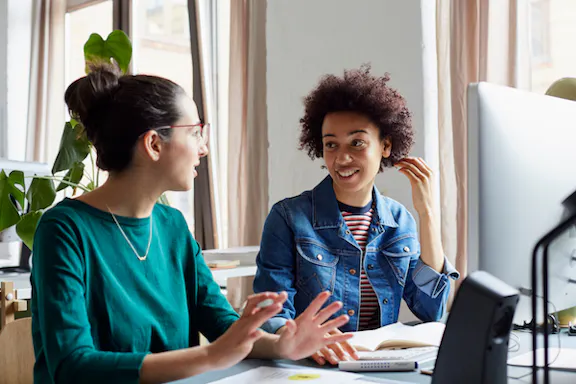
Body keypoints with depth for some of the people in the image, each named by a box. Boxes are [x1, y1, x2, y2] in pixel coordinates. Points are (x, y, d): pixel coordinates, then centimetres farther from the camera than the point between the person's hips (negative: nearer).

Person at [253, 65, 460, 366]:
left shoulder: (400, 220, 6)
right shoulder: (288, 217, -6)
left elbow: (431, 311, -1)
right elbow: (272, 318, -11)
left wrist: (426, 212, -6)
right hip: (310, 366, -3)